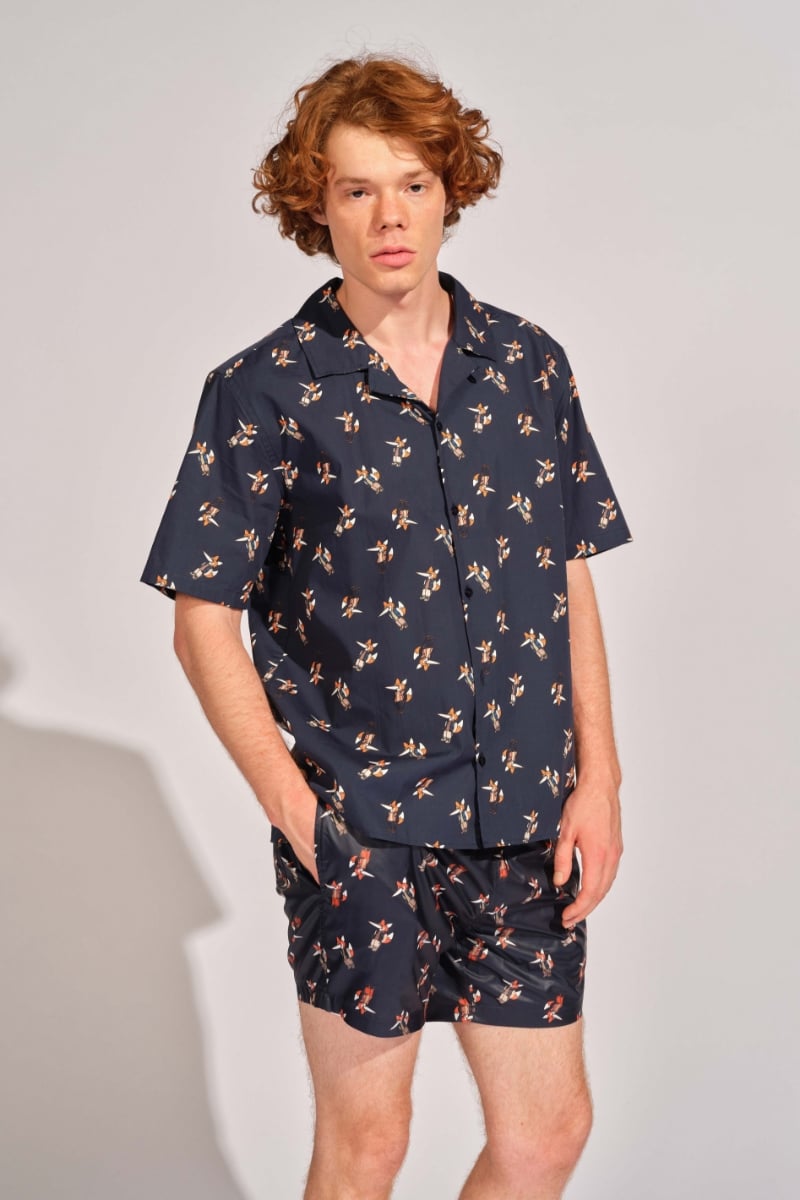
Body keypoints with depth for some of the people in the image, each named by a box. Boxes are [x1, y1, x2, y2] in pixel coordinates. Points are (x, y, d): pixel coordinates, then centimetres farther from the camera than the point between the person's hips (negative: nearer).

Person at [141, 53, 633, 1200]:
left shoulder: (530, 364, 5)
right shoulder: (265, 392, -6)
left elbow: (571, 580, 10)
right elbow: (205, 622, -5)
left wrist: (598, 777, 2)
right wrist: (296, 810, -10)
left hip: (521, 820, 4)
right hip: (358, 826, -3)